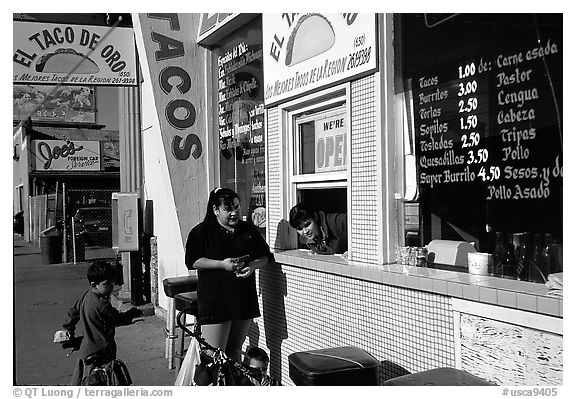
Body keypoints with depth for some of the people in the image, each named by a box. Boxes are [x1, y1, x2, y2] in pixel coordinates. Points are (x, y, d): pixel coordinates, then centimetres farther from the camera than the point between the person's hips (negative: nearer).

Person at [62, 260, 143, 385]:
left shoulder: (87, 295, 3)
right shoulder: (101, 304, -26)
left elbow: (74, 311, 18)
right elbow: (119, 319, -15)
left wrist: (69, 328, 32)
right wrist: (133, 313, 2)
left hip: (86, 348, 10)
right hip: (101, 351, -10)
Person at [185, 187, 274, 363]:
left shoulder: (248, 230, 12)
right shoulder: (201, 231, -1)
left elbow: (265, 256, 14)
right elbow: (192, 261, -8)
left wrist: (253, 265, -8)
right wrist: (222, 264, -18)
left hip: (244, 298, 4)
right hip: (215, 300, -4)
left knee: (235, 351, 14)